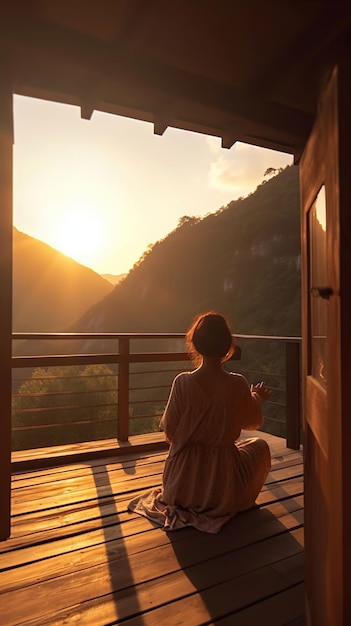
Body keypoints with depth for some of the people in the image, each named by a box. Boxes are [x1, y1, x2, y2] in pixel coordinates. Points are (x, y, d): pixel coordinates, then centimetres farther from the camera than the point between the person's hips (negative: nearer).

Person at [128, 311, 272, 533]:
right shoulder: (237, 384, -19)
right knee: (260, 445, 25)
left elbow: (170, 433, -7)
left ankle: (186, 506, 24)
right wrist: (257, 398, 20)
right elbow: (253, 423, 0)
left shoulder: (182, 382, -18)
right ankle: (239, 504, 20)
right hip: (223, 490, -2)